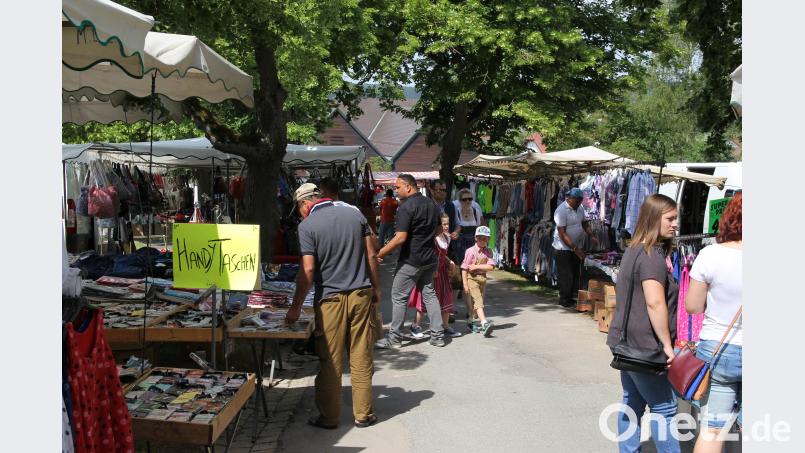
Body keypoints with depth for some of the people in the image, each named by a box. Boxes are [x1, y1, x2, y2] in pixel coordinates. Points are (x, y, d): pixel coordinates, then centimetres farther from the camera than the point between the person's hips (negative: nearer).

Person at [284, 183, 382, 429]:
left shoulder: (307, 226, -7)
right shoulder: (355, 214, 6)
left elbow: (308, 270, -12)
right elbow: (372, 255, 5)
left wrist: (296, 307, -5)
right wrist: (376, 289, 14)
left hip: (330, 298, -3)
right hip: (361, 294, 4)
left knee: (330, 361, 6)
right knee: (361, 358, 9)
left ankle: (329, 417, 14)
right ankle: (363, 414, 17)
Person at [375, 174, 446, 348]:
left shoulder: (406, 206, -17)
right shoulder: (432, 204, 8)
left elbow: (400, 238, -23)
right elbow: (438, 229, 18)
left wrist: (380, 253, -18)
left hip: (411, 260, -8)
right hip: (430, 258, 8)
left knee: (399, 297, 3)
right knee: (429, 294, 15)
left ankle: (395, 338, 9)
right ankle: (438, 335, 15)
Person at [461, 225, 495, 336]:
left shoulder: (488, 252, 4)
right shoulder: (471, 251, -11)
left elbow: (490, 267, -8)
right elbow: (464, 268, -12)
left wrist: (476, 266, -18)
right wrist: (465, 284, -16)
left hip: (482, 279, 6)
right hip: (471, 278, -6)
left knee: (476, 302, 14)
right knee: (478, 301, -15)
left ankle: (470, 322, 30)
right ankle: (485, 324, -27)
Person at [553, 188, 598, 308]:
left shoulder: (580, 208, 5)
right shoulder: (561, 211, -20)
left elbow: (585, 223, 16)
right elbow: (562, 233, -23)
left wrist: (591, 236, -3)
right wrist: (575, 249, -26)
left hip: (577, 247, 8)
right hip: (564, 248, -8)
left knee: (575, 274, 13)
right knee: (566, 275, -3)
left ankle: (572, 297, 24)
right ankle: (564, 299, 8)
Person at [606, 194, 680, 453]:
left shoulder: (633, 251, 13)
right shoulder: (652, 256, -17)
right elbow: (655, 303, -27)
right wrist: (667, 344, -20)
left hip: (627, 343, 9)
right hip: (645, 345, -9)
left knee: (632, 402, 15)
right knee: (664, 407, -1)